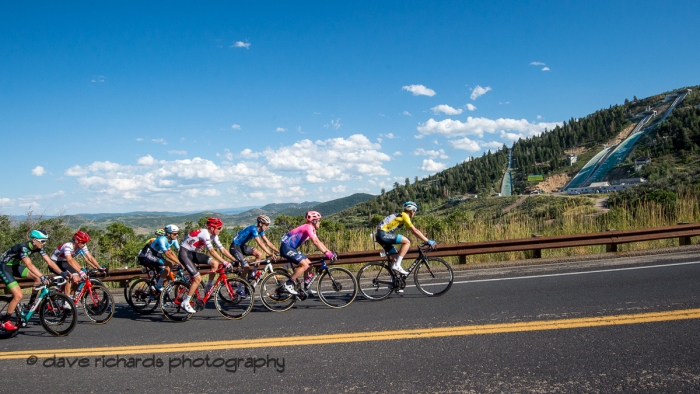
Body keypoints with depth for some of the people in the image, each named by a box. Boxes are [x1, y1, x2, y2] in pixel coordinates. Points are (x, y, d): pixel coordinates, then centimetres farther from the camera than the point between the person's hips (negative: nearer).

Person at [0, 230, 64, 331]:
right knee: (18, 296, -17)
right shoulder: (23, 247, -31)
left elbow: (49, 262, -9)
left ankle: (32, 303, 6)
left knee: (38, 277, -11)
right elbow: (29, 265, -44)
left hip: (15, 266, 8)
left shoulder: (38, 247, -9)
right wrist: (43, 277, -53)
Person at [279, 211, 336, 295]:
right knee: (304, 265, -19)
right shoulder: (308, 227, -17)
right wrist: (326, 253, -31)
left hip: (291, 248, 10)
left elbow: (319, 242, 13)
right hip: (286, 247, -10)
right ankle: (288, 284, -12)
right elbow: (315, 242, -28)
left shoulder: (312, 229, 13)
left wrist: (330, 252, 4)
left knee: (309, 264, 7)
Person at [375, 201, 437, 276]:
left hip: (380, 235, 10)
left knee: (395, 257, 14)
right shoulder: (404, 216, -5)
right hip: (384, 234, -10)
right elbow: (415, 231, -9)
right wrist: (428, 241, -7)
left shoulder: (400, 216, 23)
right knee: (407, 242, -11)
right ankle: (397, 265, -13)